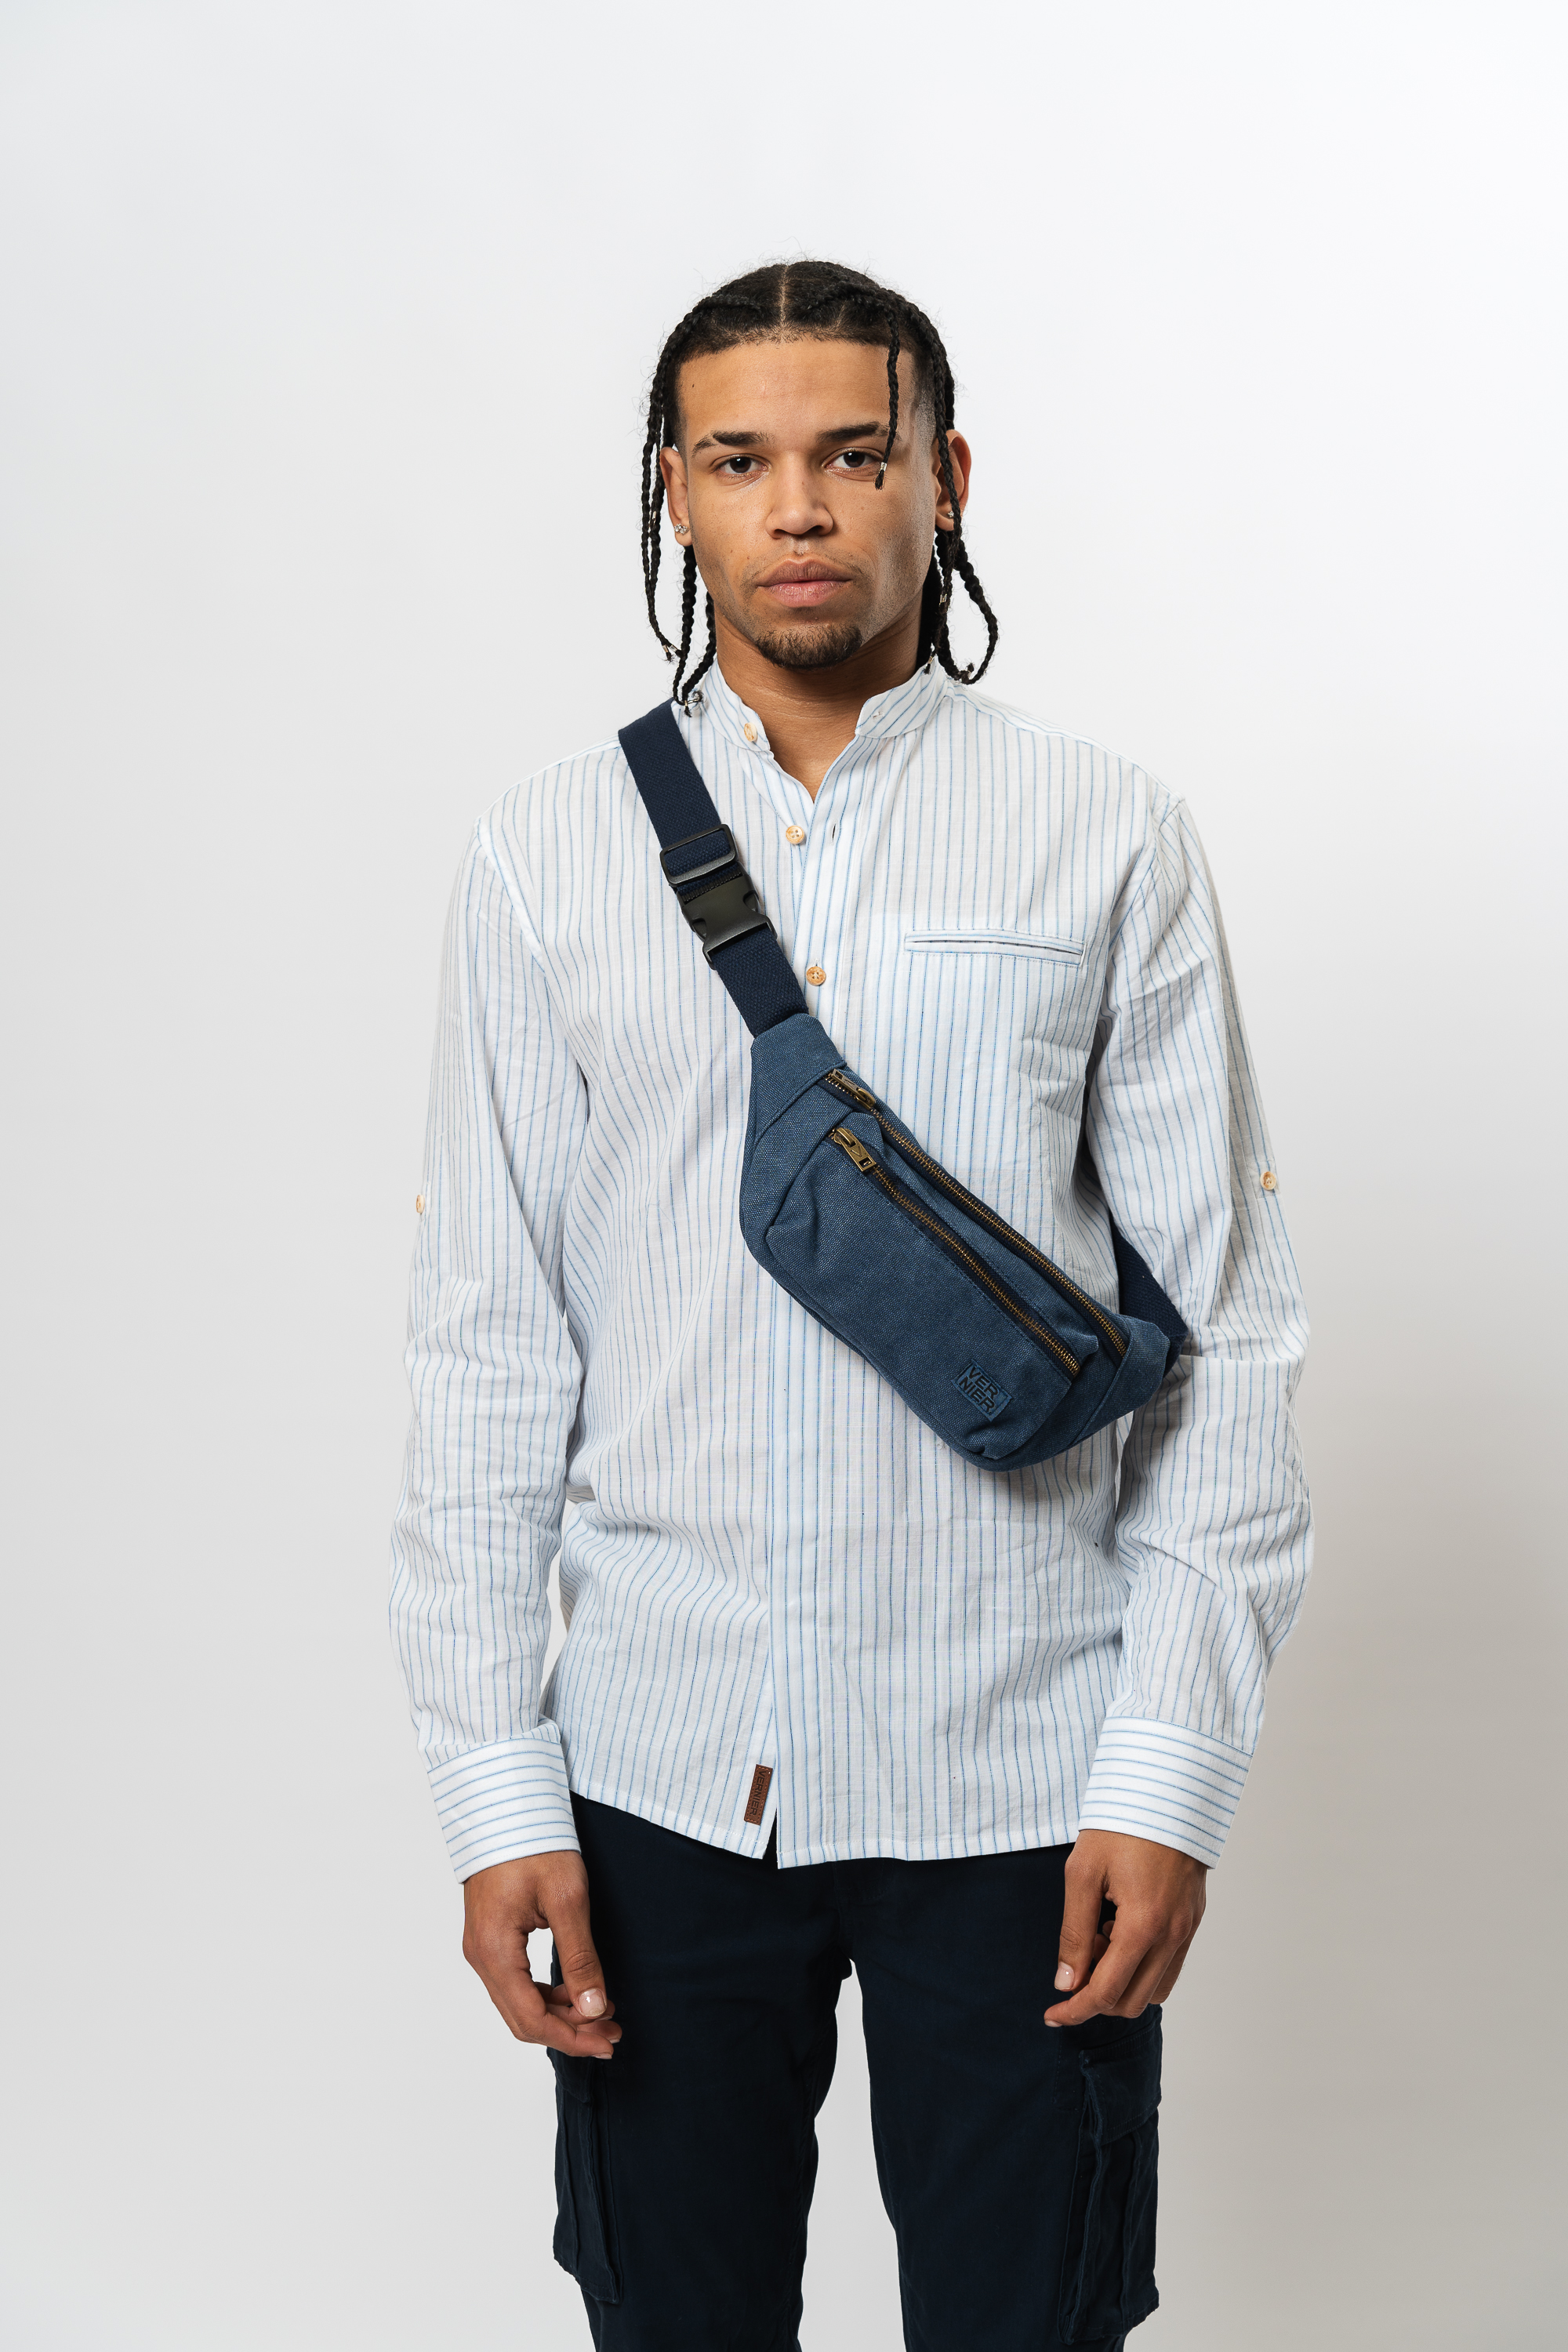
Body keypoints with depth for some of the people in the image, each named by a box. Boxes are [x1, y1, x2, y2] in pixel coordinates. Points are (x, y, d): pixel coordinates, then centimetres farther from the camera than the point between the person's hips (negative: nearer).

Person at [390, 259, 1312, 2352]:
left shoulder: (1107, 843, -1)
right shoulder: (547, 861, 3)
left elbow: (1230, 1331, -1)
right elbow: (488, 1351, 3)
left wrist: (1171, 1770, -6)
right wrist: (494, 1785, -1)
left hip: (1018, 1776, -1)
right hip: (659, 1768, 2)